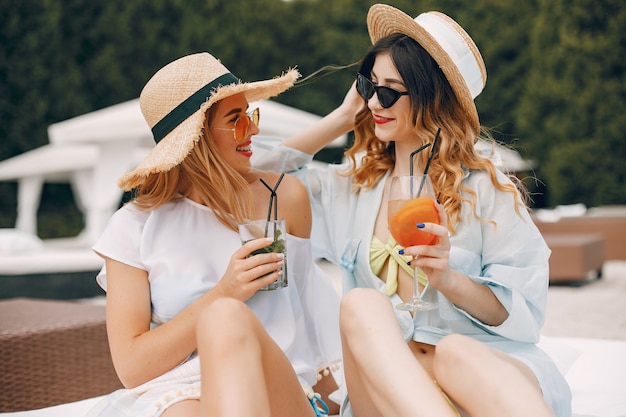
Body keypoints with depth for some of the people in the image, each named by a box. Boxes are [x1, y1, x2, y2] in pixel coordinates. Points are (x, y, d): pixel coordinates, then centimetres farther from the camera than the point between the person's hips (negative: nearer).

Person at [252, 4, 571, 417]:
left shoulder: (484, 186, 4)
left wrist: (448, 279, -19)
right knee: (362, 305, -31)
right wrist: (343, 116, 15)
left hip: (485, 362, -2)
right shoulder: (355, 183, 15)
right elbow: (265, 170, 18)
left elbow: (522, 312, 1)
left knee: (456, 352, -39)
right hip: (387, 381, 3)